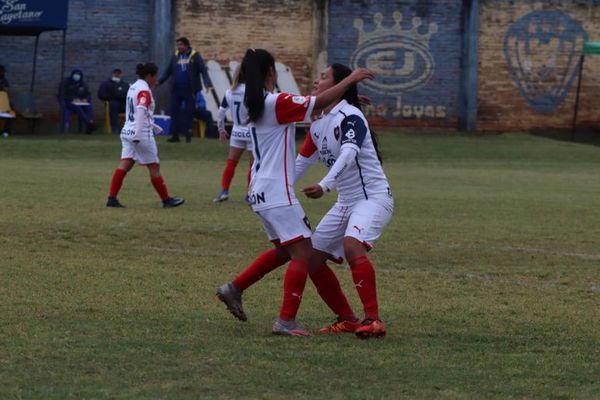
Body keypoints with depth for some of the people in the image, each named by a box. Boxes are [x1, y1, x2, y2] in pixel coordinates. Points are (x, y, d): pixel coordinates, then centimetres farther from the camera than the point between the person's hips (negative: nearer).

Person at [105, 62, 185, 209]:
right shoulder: (144, 91, -13)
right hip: (142, 135, -8)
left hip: (128, 131, 8)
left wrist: (154, 127, 31)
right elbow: (141, 112, -25)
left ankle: (111, 198, -9)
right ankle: (166, 200, 12)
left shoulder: (133, 87, 15)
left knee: (124, 165, 1)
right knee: (154, 167, 3)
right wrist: (138, 135, -30)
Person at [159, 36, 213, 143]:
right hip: (176, 89, 4)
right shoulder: (175, 57, 9)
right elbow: (168, 72, 13)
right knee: (174, 111, 2)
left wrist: (207, 83, -22)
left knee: (188, 112, 0)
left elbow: (203, 70, -8)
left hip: (189, 90, -4)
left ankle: (188, 134, 8)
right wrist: (159, 82, 3)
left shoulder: (195, 56, -3)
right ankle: (175, 135, 8)